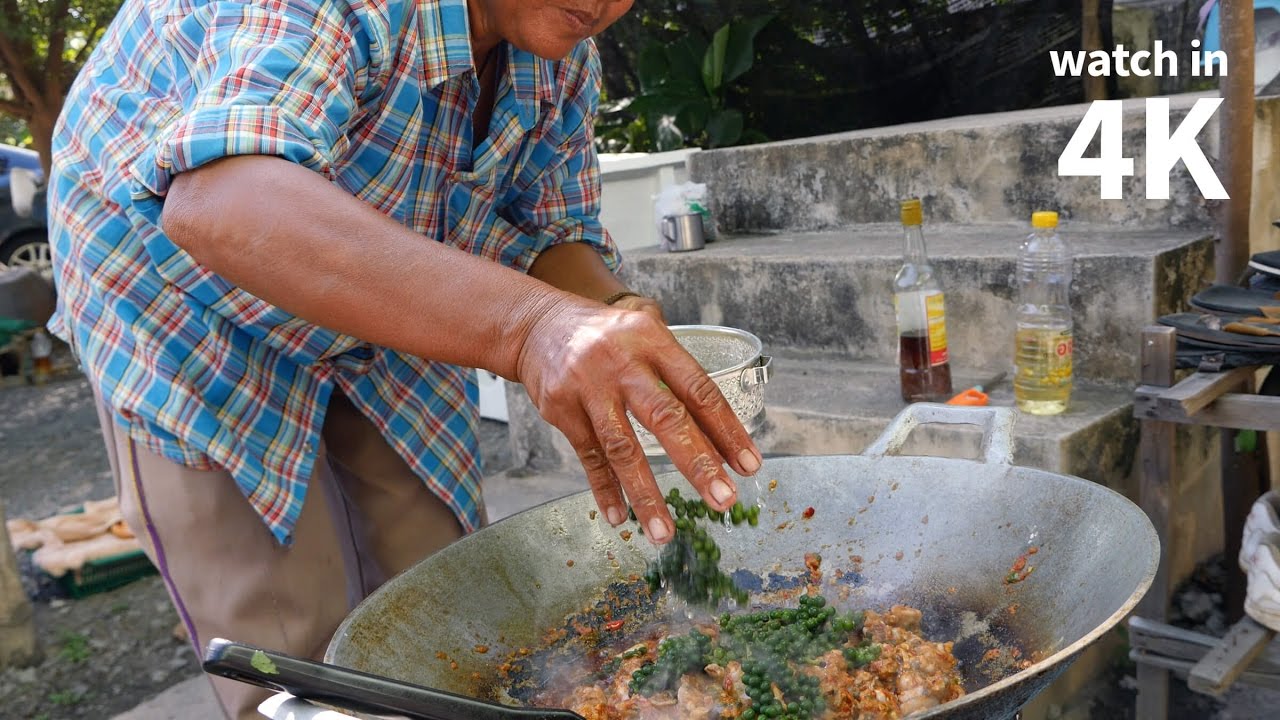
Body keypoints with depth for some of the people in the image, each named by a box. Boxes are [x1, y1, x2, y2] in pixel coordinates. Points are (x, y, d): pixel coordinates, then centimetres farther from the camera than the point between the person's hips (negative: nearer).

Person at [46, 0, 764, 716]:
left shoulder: (567, 58, -11)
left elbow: (557, 235, -2)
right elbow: (218, 204, -50)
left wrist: (617, 318, -26)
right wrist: (527, 323, -63)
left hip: (388, 312, 6)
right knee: (293, 644, -8)